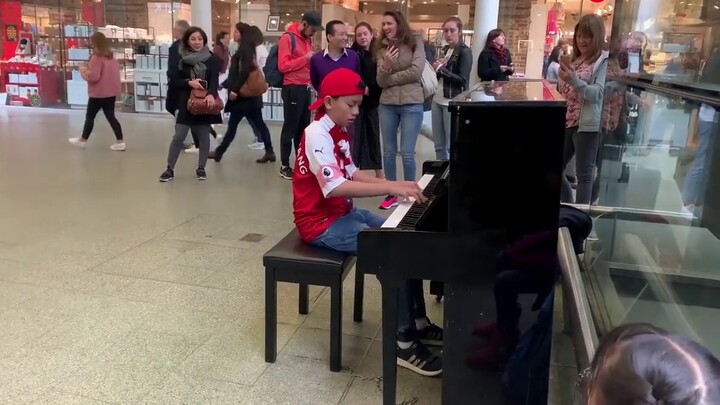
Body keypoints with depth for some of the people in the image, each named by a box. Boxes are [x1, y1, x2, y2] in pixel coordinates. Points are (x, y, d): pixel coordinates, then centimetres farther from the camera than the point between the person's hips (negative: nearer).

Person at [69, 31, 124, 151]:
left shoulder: (96, 57, -18)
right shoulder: (111, 57, 8)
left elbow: (93, 76, -23)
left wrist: (84, 71, -4)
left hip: (98, 93, -7)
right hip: (111, 92, 7)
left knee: (90, 116, 8)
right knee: (110, 116, 9)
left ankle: (82, 140, 22)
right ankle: (120, 142, 2)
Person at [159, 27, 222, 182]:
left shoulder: (211, 59, 0)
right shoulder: (181, 59, 3)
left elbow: (214, 79, -13)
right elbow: (173, 82, 1)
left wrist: (211, 94, -31)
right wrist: (189, 82, -16)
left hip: (204, 102, 0)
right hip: (186, 102, 0)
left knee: (204, 137, 7)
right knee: (178, 136, -1)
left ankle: (201, 168, 21)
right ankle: (170, 169, 7)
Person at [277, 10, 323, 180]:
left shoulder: (307, 39, 14)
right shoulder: (287, 38, -9)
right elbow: (282, 66, -16)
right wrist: (304, 58, -17)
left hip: (306, 88, 7)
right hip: (293, 89, -7)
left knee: (304, 127, 10)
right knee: (290, 127, -2)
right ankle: (284, 166, 6)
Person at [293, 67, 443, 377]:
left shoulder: (339, 132, 9)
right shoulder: (318, 134, -21)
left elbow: (352, 173, 14)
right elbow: (335, 187, -34)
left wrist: (396, 185, 1)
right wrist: (390, 188, -36)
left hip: (343, 213, 10)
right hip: (322, 223, -10)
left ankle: (417, 322, 12)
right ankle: (404, 342, -12)